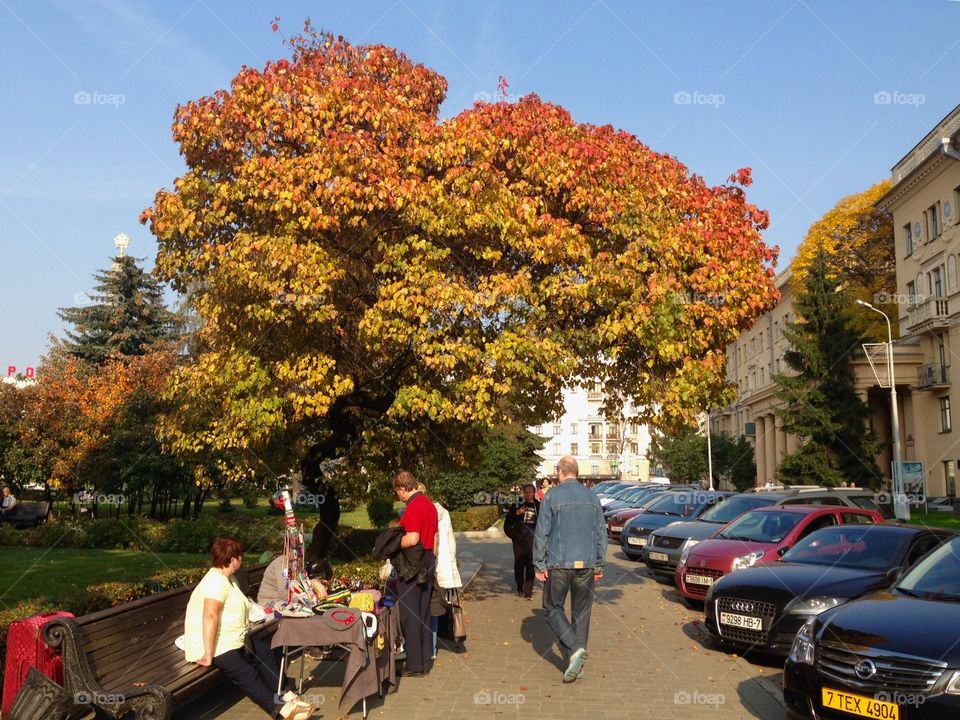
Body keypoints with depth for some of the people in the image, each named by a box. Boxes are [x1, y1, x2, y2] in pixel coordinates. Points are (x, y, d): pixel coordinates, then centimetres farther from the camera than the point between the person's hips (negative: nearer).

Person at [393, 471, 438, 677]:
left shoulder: (413, 507, -17)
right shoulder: (430, 505, 12)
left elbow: (412, 539, -27)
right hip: (428, 562, 9)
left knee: (409, 614, -1)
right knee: (424, 613, 14)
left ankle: (414, 663, 3)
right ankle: (425, 660, 20)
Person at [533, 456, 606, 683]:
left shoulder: (552, 496, -5)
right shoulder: (592, 497, 8)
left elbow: (542, 532, -7)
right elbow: (602, 534, 11)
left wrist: (539, 564, -2)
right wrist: (599, 565, 17)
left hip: (559, 564, -4)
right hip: (586, 564, 4)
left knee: (553, 607, 9)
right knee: (581, 612, 11)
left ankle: (575, 648, -10)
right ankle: (576, 664, 13)